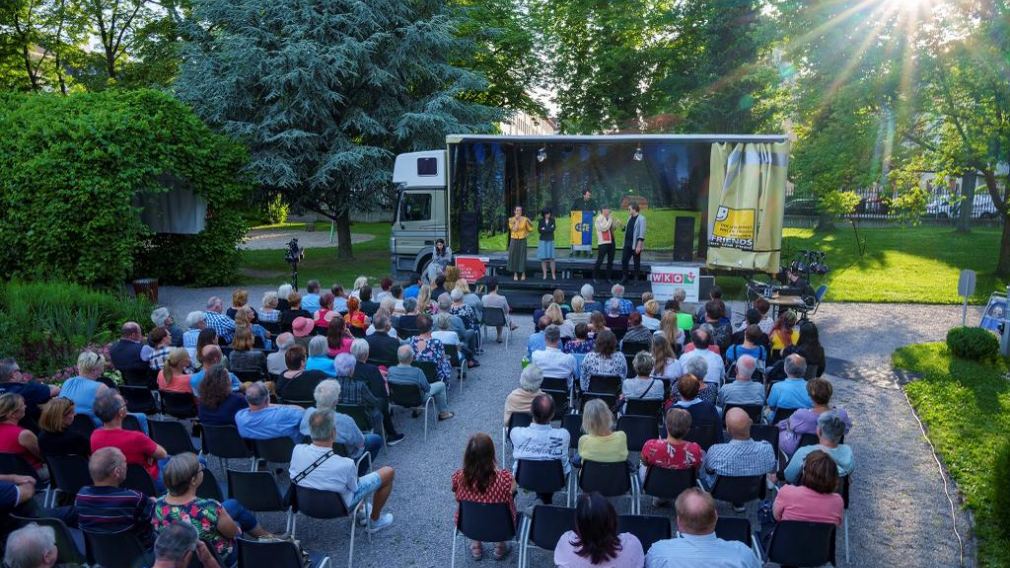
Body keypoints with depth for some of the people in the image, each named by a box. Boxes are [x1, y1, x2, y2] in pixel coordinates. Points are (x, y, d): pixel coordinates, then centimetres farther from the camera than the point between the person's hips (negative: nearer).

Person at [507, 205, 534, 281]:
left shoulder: (525, 219, -5)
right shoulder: (511, 219, -5)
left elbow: (530, 229, 8)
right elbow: (514, 229, -18)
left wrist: (526, 234, -2)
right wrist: (517, 220, -17)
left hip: (522, 241, -1)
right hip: (514, 241, 1)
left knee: (522, 257, 0)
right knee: (514, 257, 3)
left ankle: (523, 274, 14)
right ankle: (515, 274, 13)